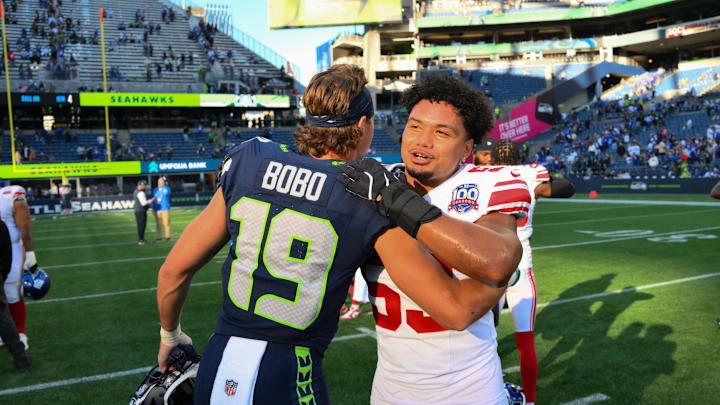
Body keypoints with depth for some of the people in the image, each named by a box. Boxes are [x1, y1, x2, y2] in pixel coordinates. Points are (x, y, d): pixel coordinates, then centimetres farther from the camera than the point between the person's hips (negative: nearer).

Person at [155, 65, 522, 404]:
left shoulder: (249, 162, -1)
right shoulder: (372, 203, -12)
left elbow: (174, 270, 6)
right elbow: (456, 309, -16)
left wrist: (170, 335, 24)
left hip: (214, 371, 5)